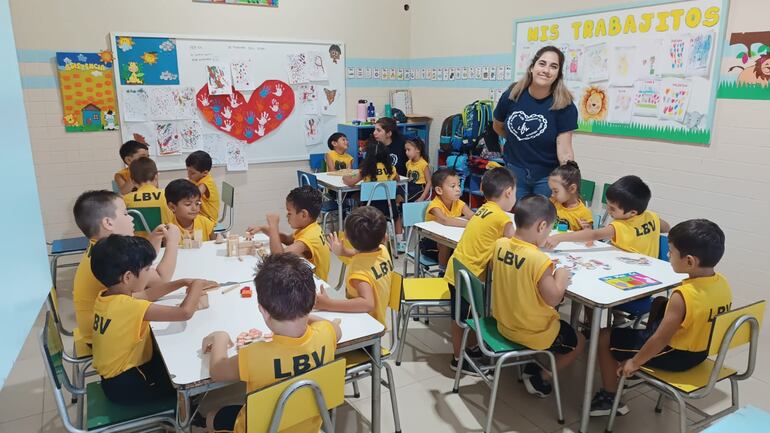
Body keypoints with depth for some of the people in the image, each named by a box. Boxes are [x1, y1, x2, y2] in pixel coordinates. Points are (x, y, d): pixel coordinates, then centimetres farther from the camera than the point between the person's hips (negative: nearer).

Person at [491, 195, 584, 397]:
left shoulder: (500, 244, -9)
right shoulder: (539, 260, -30)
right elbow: (553, 299, -24)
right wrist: (562, 276, -8)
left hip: (504, 322, 7)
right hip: (533, 332, -7)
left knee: (556, 320, 34)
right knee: (578, 342, 20)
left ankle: (533, 364, 32)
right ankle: (539, 378, 20)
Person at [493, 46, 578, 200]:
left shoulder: (564, 106, -14)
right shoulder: (511, 96, -7)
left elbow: (565, 151, -19)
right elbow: (497, 126, 13)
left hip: (547, 176, -2)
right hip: (514, 172, 2)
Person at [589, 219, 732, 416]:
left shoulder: (683, 296, -34)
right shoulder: (723, 282, -10)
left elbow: (660, 340, -27)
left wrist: (634, 363, -13)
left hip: (675, 356, -8)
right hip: (702, 351, 8)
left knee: (605, 336, 3)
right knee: (659, 302, 29)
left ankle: (610, 398, 14)